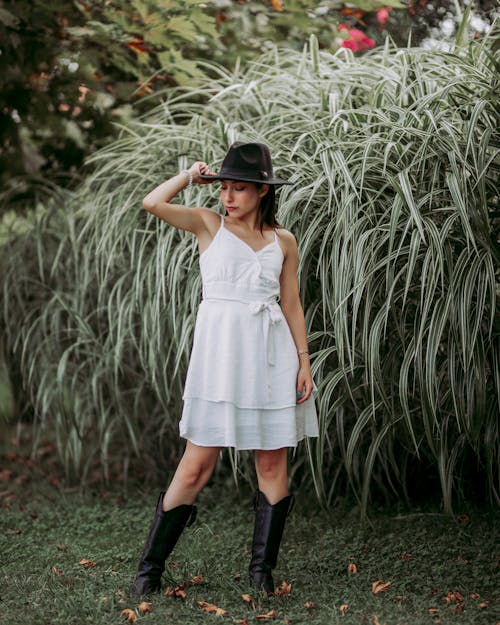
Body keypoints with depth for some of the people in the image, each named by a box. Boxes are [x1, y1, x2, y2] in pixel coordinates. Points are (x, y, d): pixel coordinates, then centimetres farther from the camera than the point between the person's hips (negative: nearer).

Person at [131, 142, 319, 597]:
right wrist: (192, 176, 1)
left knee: (273, 462, 5)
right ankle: (151, 566, 11)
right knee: (198, 465, -2)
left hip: (271, 355, 3)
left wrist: (304, 362, 5)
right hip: (219, 351, -2)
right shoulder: (209, 225, 4)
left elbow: (292, 305, 11)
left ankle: (262, 568, 19)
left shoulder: (283, 240, 9)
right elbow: (152, 203, -11)